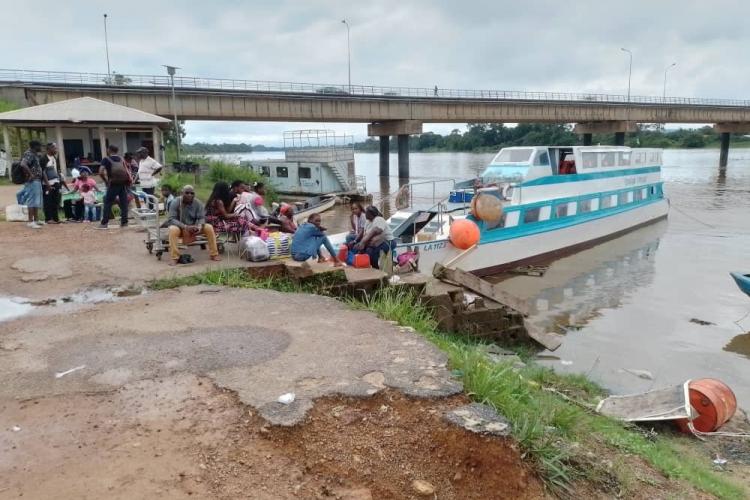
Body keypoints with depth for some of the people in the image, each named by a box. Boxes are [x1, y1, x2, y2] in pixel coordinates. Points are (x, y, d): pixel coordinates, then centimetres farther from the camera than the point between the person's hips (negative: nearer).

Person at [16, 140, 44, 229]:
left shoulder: (34, 154, 17)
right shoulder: (29, 154, -13)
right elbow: (23, 164, -28)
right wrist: (30, 174, -24)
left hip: (37, 180, 10)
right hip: (32, 181, -10)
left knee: (37, 201, 13)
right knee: (32, 201, -9)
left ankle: (36, 220, 20)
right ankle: (30, 221, -9)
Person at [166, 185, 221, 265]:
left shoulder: (198, 203, -8)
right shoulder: (175, 203, -16)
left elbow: (202, 218, -11)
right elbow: (172, 219, -23)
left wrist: (199, 227, -34)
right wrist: (185, 227, -36)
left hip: (194, 228, 3)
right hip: (180, 228, -3)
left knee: (209, 227, -20)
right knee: (173, 229, -36)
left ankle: (214, 254, -12)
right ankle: (174, 258, -31)